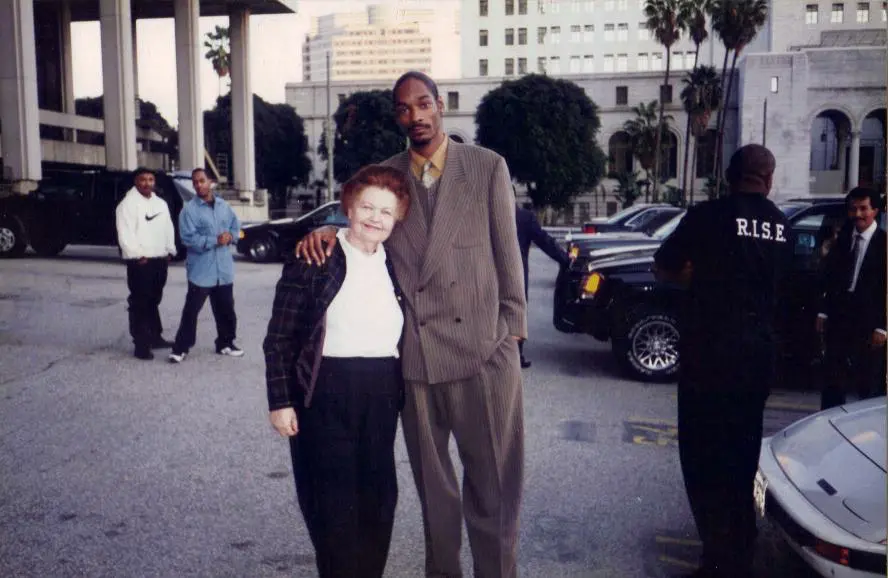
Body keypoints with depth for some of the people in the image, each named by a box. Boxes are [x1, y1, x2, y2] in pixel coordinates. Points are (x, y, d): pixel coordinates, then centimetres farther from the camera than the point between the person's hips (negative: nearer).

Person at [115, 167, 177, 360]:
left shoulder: (161, 203, 16)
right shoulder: (128, 204, -8)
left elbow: (168, 228, 18)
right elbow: (126, 235, -15)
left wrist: (170, 250, 8)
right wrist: (138, 256, -18)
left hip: (160, 260, 7)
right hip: (140, 261, -7)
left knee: (154, 301, 17)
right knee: (140, 303, -5)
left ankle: (155, 337, 28)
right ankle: (141, 344, -2)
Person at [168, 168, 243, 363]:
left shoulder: (224, 205, 9)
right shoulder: (189, 209, -8)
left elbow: (236, 225, 16)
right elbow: (189, 239, -16)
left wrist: (230, 236, -7)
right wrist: (215, 240, -21)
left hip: (224, 269, 5)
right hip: (201, 270, -5)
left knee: (226, 309, 14)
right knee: (191, 310, -3)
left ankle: (225, 343, 28)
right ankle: (181, 348, 5)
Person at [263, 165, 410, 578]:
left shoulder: (396, 265, 8)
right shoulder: (313, 258, -7)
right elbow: (279, 338, -7)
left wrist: (402, 391, 12)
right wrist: (280, 400, -11)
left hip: (382, 396, 5)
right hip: (325, 393, -5)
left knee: (378, 497, 14)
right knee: (333, 502, 2)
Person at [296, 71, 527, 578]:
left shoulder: (488, 167, 2)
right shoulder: (385, 176, 9)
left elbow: (506, 251, 3)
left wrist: (512, 328, 0)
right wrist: (329, 229, -10)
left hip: (482, 346, -2)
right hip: (413, 351, 3)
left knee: (494, 477, 5)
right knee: (431, 478, 16)